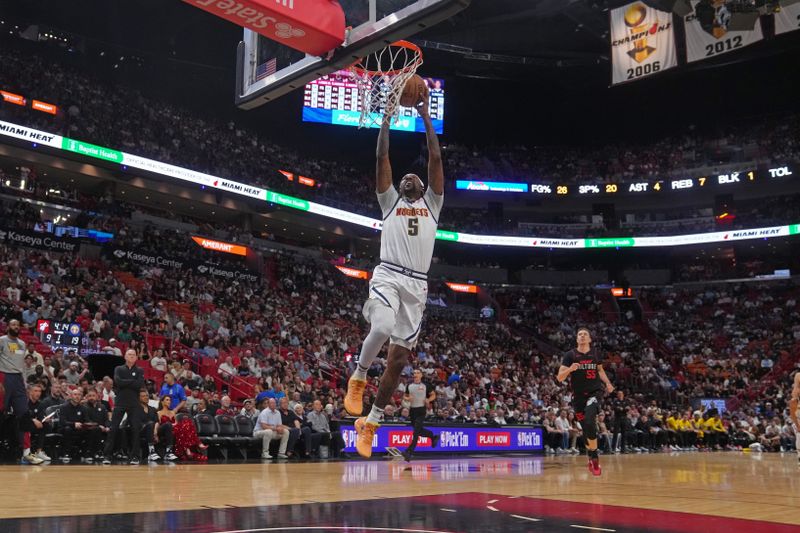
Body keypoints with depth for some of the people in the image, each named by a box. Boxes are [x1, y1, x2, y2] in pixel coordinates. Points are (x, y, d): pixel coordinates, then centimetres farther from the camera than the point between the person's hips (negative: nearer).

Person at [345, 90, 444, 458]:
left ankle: (370, 422, 15)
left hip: (417, 285, 3)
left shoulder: (432, 203, 20)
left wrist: (426, 116, 12)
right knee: (382, 328, -33)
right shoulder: (390, 201, 17)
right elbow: (382, 157, 9)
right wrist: (387, 117, 11)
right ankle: (358, 378, -5)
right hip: (387, 276, -2)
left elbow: (435, 158, 13)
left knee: (399, 356, 2)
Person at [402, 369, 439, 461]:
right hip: (413, 410, 5)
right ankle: (433, 436, 41)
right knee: (419, 431, 13)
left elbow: (433, 395, 7)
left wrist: (428, 400, -12)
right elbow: (405, 397, 17)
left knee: (416, 432, -13)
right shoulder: (409, 386, 8)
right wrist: (408, 399, -6)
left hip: (421, 410, -5)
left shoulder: (425, 386, -1)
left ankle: (409, 452, -16)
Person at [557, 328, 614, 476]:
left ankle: (594, 457, -11)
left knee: (589, 422, -25)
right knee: (586, 428, 7)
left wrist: (607, 383, 7)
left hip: (595, 392, 0)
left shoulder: (595, 354, 3)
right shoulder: (570, 355, -5)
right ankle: (592, 458, 30)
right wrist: (569, 369, -28)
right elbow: (559, 378, -9)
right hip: (578, 395, 1)